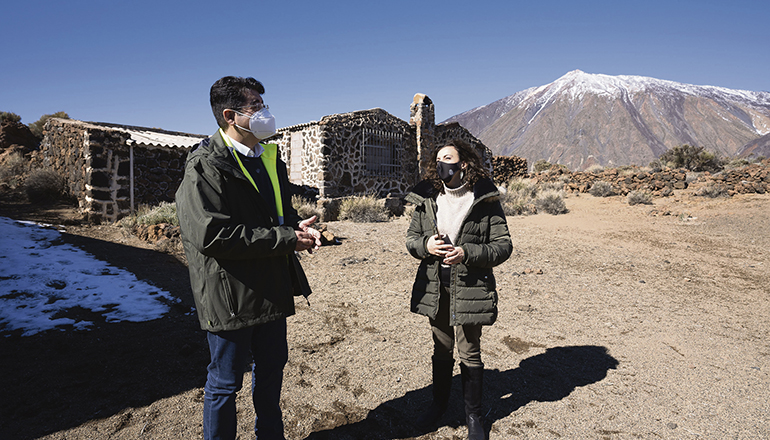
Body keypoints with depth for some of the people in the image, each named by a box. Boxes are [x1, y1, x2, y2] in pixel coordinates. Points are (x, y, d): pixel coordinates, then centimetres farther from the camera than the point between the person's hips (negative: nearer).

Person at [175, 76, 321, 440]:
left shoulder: (269, 157, 11)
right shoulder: (205, 166, -16)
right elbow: (213, 235, -25)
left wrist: (298, 227, -5)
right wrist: (285, 239, -24)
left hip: (272, 288, 8)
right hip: (230, 295, -8)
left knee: (271, 368, 22)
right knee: (225, 382, 10)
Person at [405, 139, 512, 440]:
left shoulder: (485, 200, -8)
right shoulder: (426, 200, 3)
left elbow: (503, 245, -8)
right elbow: (411, 238, 10)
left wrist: (468, 253, -21)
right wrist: (425, 245, -13)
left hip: (470, 288, -3)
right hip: (435, 287, 4)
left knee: (470, 353, 9)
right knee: (441, 349, 19)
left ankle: (473, 415, 31)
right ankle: (439, 403, 42)